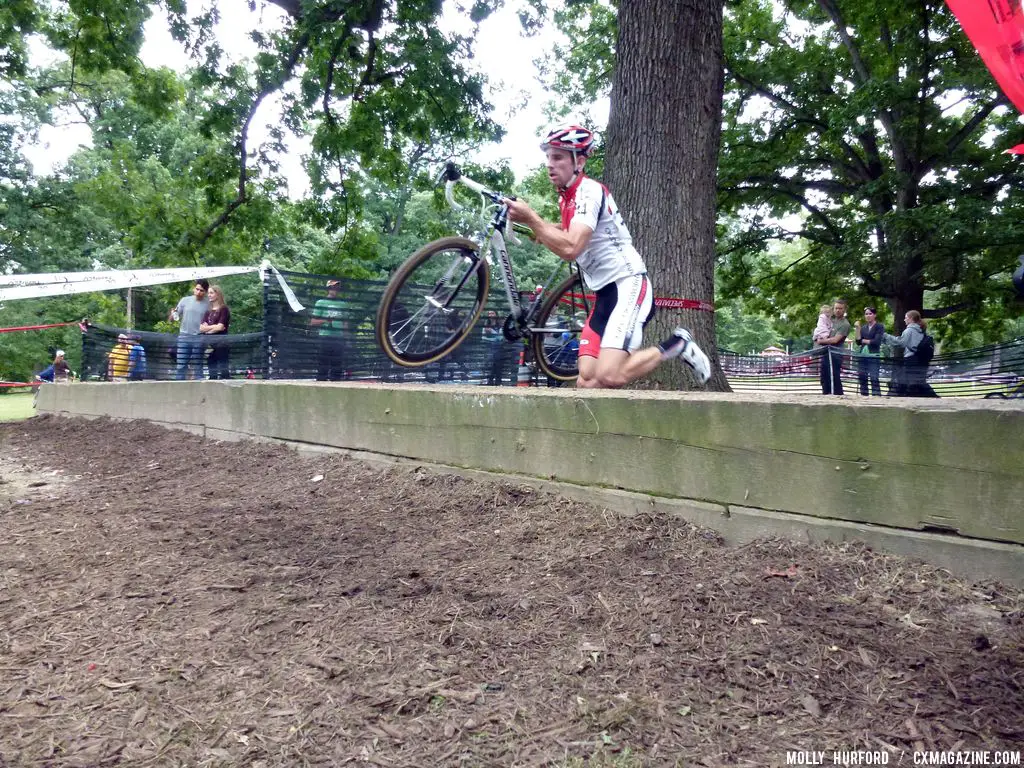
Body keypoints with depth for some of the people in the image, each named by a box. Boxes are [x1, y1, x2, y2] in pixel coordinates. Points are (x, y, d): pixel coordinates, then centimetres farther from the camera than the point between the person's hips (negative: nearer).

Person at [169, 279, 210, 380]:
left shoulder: (208, 304, 2)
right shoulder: (185, 300, 7)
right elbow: (171, 319, 10)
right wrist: (172, 316, -12)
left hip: (199, 339, -1)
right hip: (184, 337, 1)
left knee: (197, 367, 3)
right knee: (181, 365, 1)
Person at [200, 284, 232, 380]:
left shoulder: (224, 309, 0)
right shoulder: (208, 311, 19)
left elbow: (220, 327, -10)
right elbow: (201, 328, 8)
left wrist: (207, 328, 1)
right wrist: (214, 326, -7)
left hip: (220, 344, -7)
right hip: (209, 344, 7)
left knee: (223, 371, -9)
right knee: (212, 374, 7)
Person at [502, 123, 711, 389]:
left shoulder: (588, 191, -14)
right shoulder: (567, 196, 14)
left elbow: (571, 249, -28)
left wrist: (530, 218, -22)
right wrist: (537, 227, 16)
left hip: (628, 285, -8)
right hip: (606, 293, 8)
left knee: (608, 377, -23)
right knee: (586, 379, -5)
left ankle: (677, 346, -1)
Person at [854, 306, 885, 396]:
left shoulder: (879, 327, 2)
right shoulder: (863, 328, 16)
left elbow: (876, 342, -9)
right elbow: (858, 342, 5)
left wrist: (864, 341, 2)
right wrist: (857, 329, 0)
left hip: (874, 356, -5)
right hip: (862, 356, 5)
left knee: (874, 378, -13)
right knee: (862, 378, 5)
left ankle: (877, 396, -13)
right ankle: (863, 395, 11)